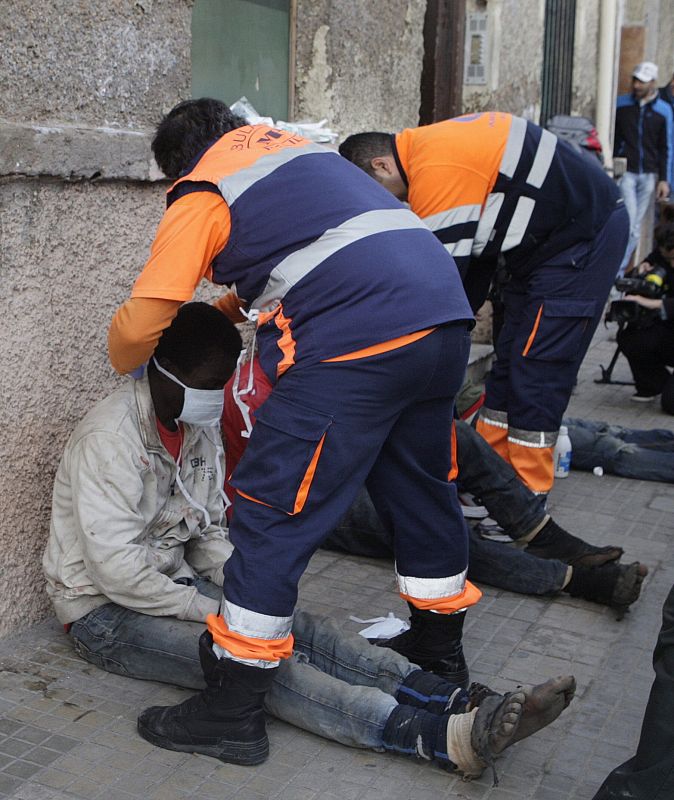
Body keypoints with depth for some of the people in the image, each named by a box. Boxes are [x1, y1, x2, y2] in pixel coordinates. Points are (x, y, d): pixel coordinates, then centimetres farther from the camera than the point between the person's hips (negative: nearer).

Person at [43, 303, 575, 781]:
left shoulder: (201, 429, 5)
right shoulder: (110, 438, -21)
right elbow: (118, 569, -26)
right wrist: (214, 612, -21)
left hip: (173, 583, 8)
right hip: (107, 610, -7)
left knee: (299, 628, -16)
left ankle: (465, 705, -29)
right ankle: (444, 737, -45)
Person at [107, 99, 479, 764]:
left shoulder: (200, 196, 6)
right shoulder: (296, 146, 29)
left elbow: (139, 326, 3)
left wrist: (125, 363, 24)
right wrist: (226, 308, 40)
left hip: (356, 345, -8)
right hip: (446, 319, 9)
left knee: (273, 514, 0)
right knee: (420, 489, 23)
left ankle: (231, 711, 8)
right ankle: (441, 650, 42)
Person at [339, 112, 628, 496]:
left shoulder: (436, 172, -25)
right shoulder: (431, 149, 7)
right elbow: (475, 247, 10)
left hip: (586, 235, -10)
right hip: (546, 242, 10)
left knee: (537, 372, -9)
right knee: (509, 361, 11)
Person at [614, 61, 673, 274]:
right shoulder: (620, 104, 1)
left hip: (648, 176, 2)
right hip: (625, 172, -2)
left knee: (635, 227, 4)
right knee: (629, 222, -13)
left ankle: (618, 271, 12)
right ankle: (614, 270, -7)